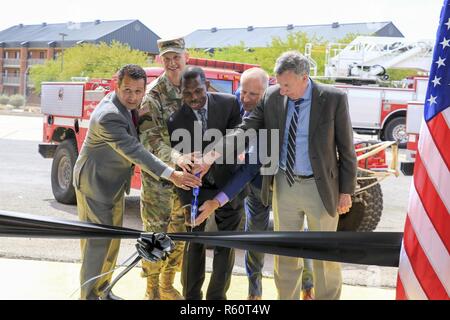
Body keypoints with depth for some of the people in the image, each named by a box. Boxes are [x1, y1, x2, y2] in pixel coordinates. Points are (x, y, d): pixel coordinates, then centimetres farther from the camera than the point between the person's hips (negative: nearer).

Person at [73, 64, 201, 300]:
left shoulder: (124, 105, -1)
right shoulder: (109, 116, -29)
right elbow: (135, 152, -33)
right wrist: (171, 175, -38)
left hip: (114, 184, 9)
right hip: (95, 183, -9)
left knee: (112, 240, 16)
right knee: (97, 242, -4)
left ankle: (102, 288, 29)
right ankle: (90, 295, 7)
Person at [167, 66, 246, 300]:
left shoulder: (228, 103, -11)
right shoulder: (176, 121, -12)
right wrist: (187, 203, -11)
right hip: (198, 189, 0)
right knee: (195, 243, 5)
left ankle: (217, 295, 22)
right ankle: (191, 296, 19)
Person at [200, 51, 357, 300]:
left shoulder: (334, 99, -11)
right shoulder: (271, 97, -4)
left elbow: (346, 148, -5)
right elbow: (245, 131, -8)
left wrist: (346, 191, -4)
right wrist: (215, 153, -25)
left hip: (320, 187, -3)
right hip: (284, 185, 3)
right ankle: (287, 296, 33)